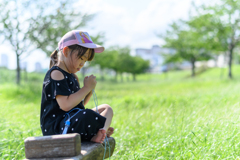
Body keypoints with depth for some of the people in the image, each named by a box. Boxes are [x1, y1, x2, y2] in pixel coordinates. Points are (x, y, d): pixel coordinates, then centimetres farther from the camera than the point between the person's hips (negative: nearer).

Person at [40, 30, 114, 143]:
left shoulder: (72, 77, 18)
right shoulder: (56, 74, -13)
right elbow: (66, 105, -26)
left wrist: (89, 91, 2)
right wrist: (86, 88, -16)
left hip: (72, 122, 11)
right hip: (57, 128, -11)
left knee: (106, 108, 15)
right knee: (88, 116, -38)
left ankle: (100, 133, -14)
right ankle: (103, 131, -7)